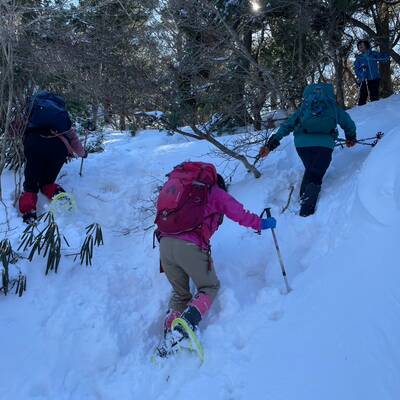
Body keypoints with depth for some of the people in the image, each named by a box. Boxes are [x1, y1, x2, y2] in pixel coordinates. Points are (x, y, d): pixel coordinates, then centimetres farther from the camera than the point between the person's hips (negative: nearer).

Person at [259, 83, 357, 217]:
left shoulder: (304, 106, 28)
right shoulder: (333, 107, 27)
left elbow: (287, 125, 22)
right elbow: (349, 124, 37)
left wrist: (271, 144, 19)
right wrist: (351, 138, 56)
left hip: (302, 142, 2)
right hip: (324, 144, -2)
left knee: (310, 170, 23)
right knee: (315, 176, -1)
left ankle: (303, 199, 17)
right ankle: (306, 210, -14)